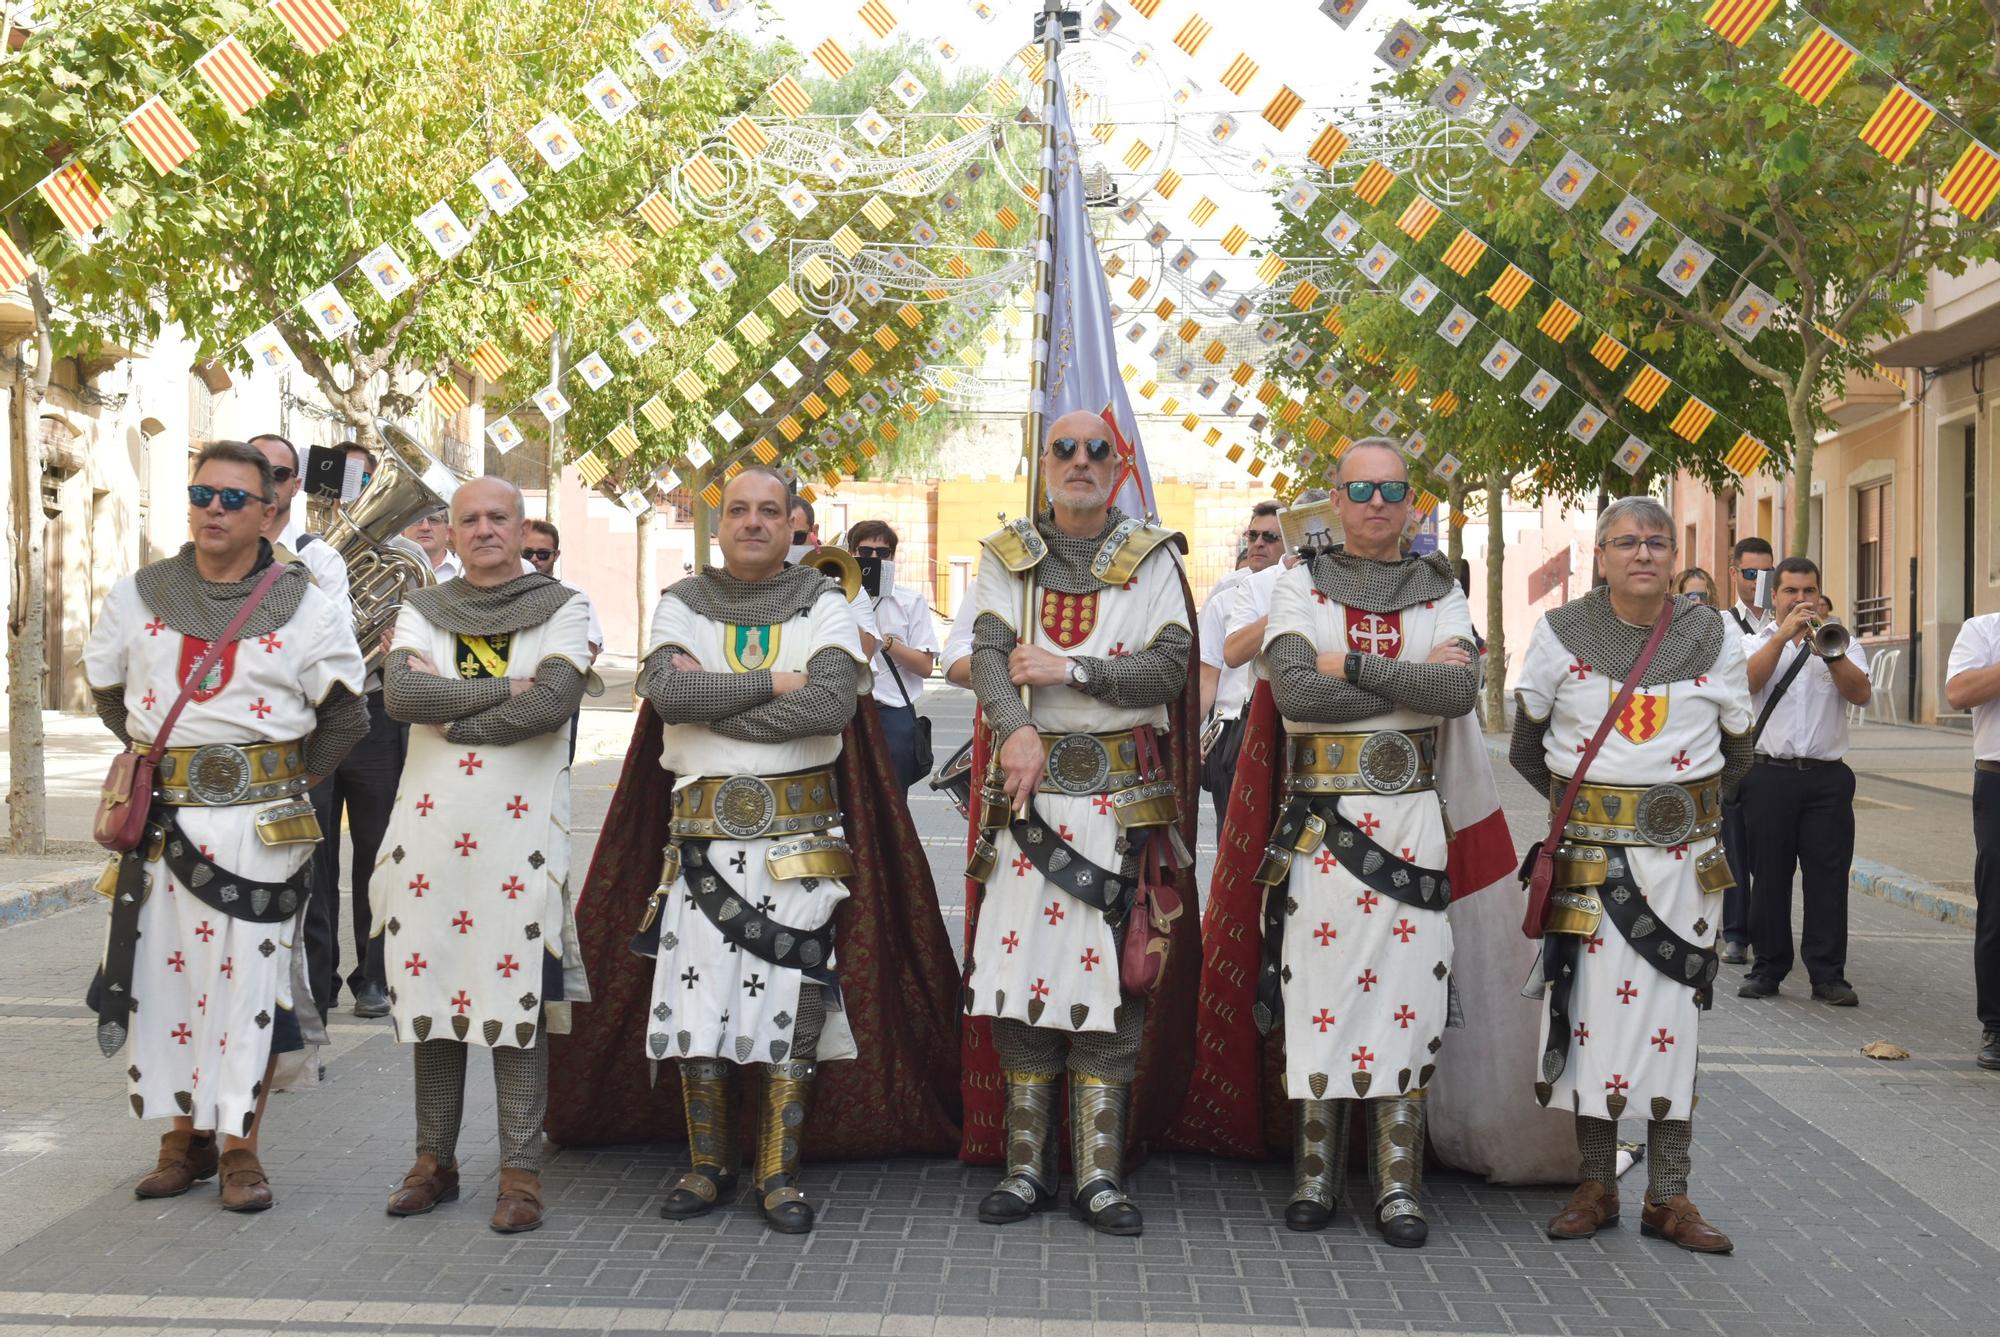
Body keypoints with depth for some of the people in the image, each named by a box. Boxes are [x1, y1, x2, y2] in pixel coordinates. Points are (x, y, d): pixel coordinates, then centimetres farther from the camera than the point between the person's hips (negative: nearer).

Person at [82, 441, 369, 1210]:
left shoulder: (306, 610, -2)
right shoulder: (137, 598, 7)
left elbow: (346, 717, 4)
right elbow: (107, 691, 19)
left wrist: (291, 782, 2)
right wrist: (162, 761, 13)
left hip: (259, 826, -3)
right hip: (162, 820, 3)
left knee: (251, 980, -1)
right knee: (165, 973, 6)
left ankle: (241, 1148, 8)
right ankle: (185, 1138, 20)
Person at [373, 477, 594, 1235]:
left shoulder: (560, 609, 4)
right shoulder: (422, 609, 12)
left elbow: (555, 700, -14)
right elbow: (399, 693, -7)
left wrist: (453, 718, -8)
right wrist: (503, 690, -11)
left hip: (522, 825, -3)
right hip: (430, 822, 3)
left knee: (518, 999, -4)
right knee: (430, 990, 6)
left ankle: (520, 1171, 2)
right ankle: (435, 1161, 17)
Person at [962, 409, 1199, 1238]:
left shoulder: (1150, 560, 8)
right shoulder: (1008, 557, 11)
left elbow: (1171, 667, -3)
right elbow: (988, 654, -4)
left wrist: (1070, 671, -12)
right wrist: (1014, 730, -22)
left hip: (1119, 790, -1)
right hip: (1029, 784, 1)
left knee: (1106, 975, -2)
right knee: (1021, 966, 0)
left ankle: (1099, 1174, 4)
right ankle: (1027, 1167, 9)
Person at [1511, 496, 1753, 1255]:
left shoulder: (1712, 637, 2)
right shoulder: (1562, 633, 0)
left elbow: (1737, 752, 11)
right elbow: (1527, 747, 9)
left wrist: (1684, 806, 5)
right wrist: (1581, 802, 7)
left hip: (1683, 857, 1)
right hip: (1590, 855, 0)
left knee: (1674, 1017, 2)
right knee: (1593, 1008, 2)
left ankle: (1668, 1199, 10)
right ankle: (1596, 1186, 14)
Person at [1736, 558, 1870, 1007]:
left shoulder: (1840, 642, 13)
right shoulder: (1755, 642, 11)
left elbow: (1861, 694, -4)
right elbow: (1746, 682, -11)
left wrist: (1827, 650, -15)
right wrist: (1784, 634, -16)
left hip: (1827, 778, 1)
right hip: (1770, 775, 0)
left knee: (1828, 876, -2)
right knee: (1769, 874, 3)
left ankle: (1828, 974, 3)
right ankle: (1768, 968, 11)